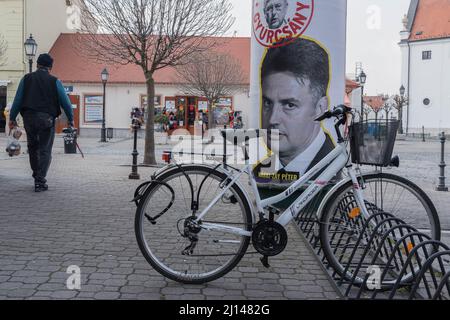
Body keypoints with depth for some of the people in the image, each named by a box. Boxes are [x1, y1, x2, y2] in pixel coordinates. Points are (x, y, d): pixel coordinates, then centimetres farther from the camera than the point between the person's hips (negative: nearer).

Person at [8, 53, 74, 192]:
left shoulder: (26, 79, 7)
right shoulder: (54, 81, 0)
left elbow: (17, 100, 5)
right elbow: (65, 102, 1)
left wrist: (12, 118, 12)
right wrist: (70, 119, 13)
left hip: (29, 118, 3)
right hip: (46, 118, -3)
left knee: (33, 147, 19)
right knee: (45, 151, 2)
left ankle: (37, 175, 28)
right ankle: (40, 181, -6)